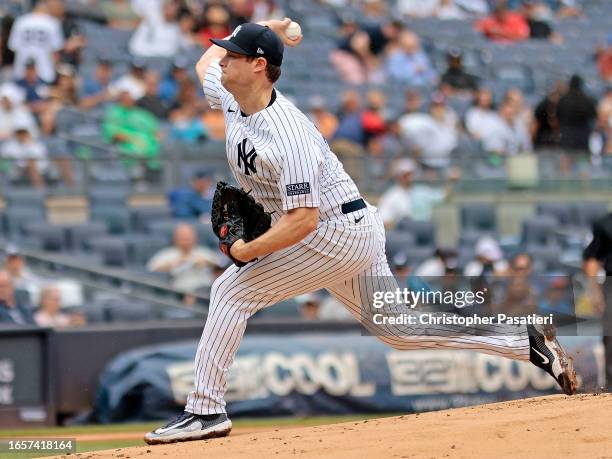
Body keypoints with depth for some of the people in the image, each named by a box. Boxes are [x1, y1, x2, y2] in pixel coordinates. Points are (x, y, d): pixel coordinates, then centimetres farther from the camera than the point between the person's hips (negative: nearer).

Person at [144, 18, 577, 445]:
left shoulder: (286, 134, -28)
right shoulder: (232, 97, -1)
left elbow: (302, 220, -32)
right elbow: (205, 62, 22)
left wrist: (248, 250, -24)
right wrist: (262, 30, 14)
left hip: (339, 231, -10)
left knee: (233, 291, -12)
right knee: (398, 330, 15)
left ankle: (206, 411, -9)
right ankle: (527, 343, 17)